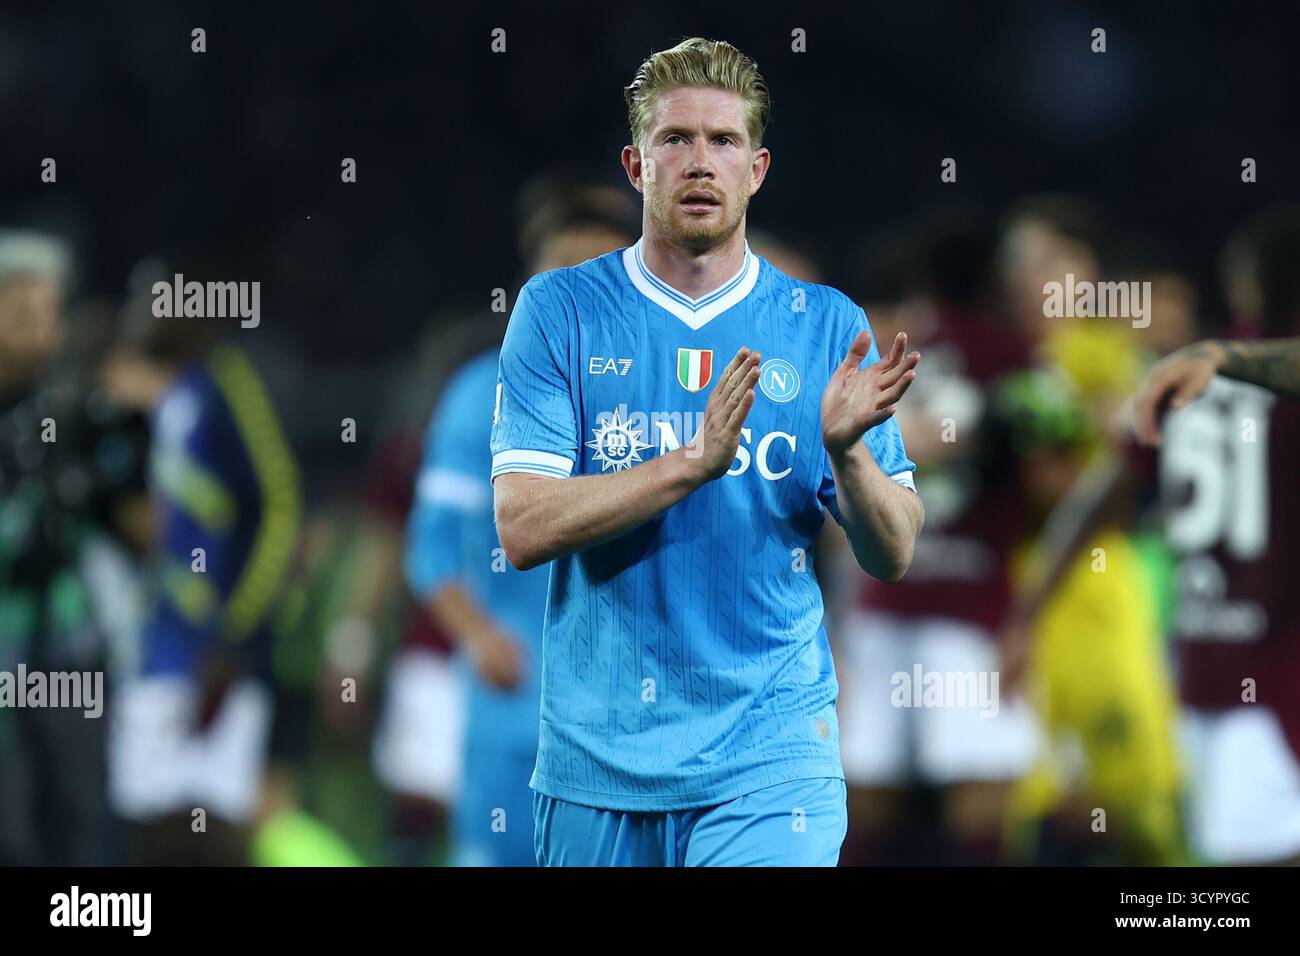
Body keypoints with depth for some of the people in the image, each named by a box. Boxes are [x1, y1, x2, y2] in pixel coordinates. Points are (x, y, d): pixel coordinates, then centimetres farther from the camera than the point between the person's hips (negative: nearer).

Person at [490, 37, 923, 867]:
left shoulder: (827, 325, 4)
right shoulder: (559, 311, 1)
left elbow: (893, 557, 3)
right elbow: (523, 527, -10)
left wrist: (848, 451, -18)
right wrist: (693, 461, -22)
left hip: (766, 760, 0)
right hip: (595, 758, 0)